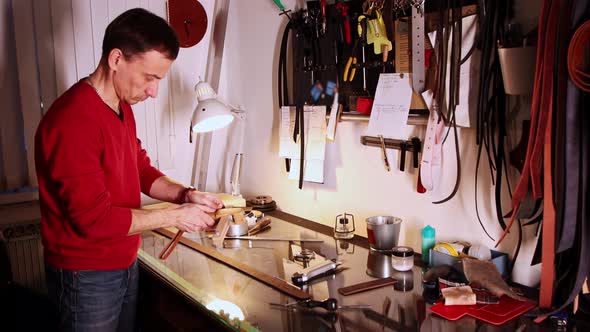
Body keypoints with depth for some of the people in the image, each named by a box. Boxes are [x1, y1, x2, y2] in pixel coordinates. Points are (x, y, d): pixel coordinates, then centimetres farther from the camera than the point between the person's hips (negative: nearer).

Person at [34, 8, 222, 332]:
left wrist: (185, 194, -4)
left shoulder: (122, 107, 4)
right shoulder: (72, 121, -27)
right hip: (86, 277, -8)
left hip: (125, 265, 8)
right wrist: (175, 216, -19)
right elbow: (95, 218, -27)